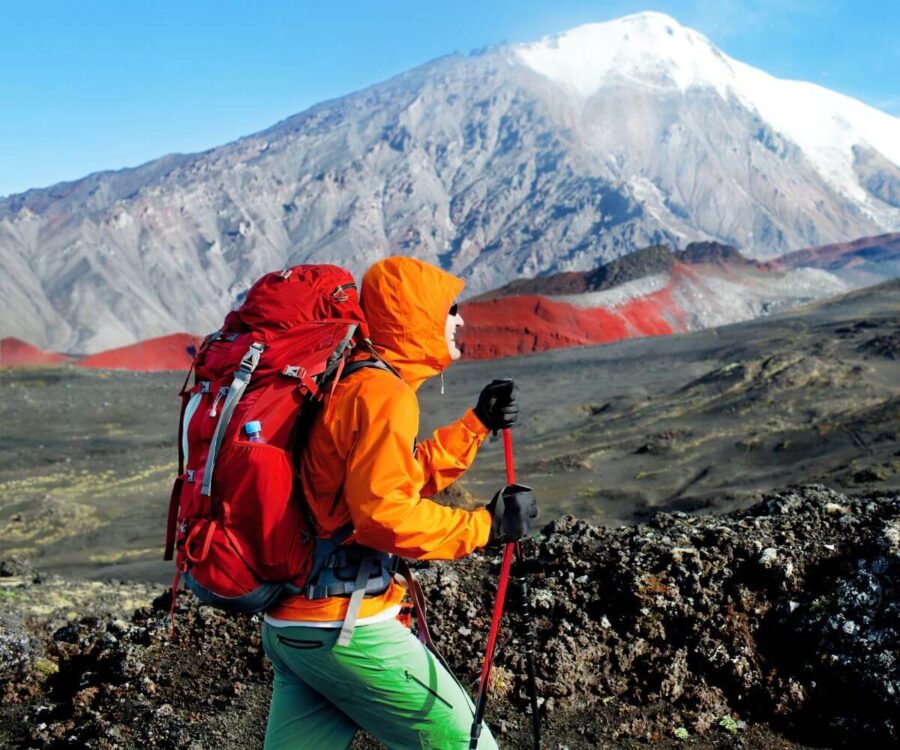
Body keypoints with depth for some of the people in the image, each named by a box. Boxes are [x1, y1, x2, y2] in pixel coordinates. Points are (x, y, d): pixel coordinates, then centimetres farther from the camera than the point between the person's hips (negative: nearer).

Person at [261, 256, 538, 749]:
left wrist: (477, 424, 17)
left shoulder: (349, 382, 14)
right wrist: (486, 525, -17)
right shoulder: (382, 391, -16)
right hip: (344, 625, -10)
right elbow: (383, 511, -26)